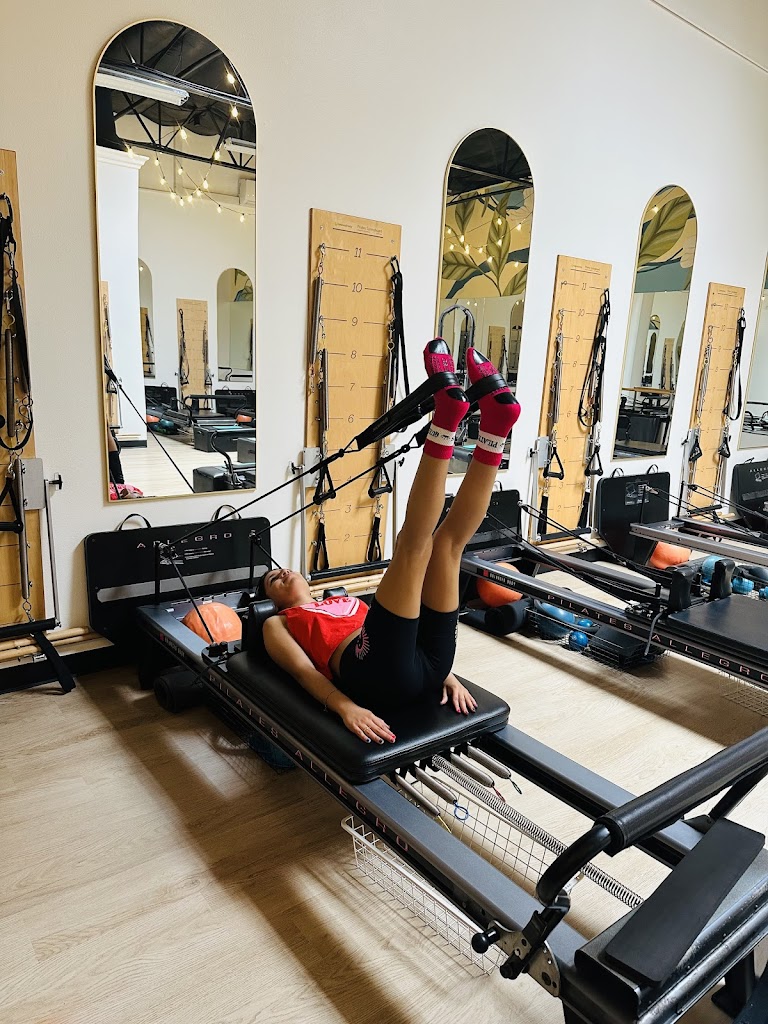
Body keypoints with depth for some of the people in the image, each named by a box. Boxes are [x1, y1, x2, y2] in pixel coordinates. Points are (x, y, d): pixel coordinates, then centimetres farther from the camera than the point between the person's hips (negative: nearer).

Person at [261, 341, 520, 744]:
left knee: (448, 538, -4)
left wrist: (445, 673, 7)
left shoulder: (348, 601, 39)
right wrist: (345, 706, -16)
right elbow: (305, 672, 5)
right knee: (412, 542, -18)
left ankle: (495, 426, -23)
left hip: (426, 664, 5)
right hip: (376, 675, -5)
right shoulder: (278, 624, 26)